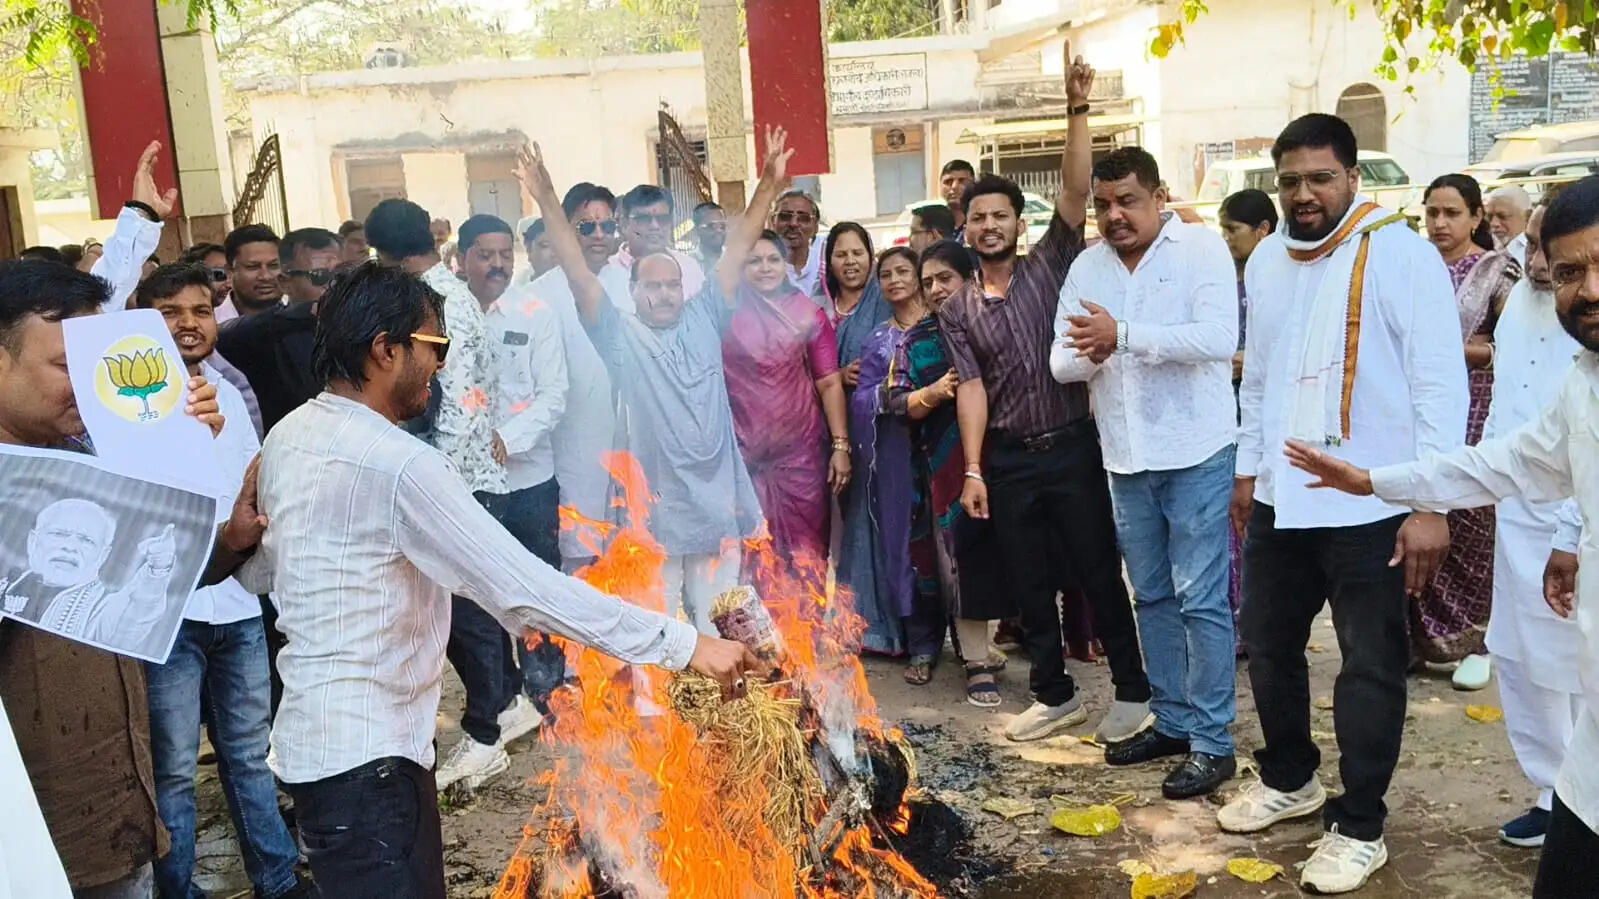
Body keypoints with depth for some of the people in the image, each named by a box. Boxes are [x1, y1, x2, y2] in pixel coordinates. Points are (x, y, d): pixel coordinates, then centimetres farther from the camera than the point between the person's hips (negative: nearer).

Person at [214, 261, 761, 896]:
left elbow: (258, 572, 16)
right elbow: (523, 587, -26)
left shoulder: (287, 439, 6)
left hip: (315, 736, 9)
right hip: (363, 754, -9)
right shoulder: (400, 465, -22)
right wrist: (685, 645, -25)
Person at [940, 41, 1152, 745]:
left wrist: (1078, 110, -20)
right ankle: (1055, 694, 25)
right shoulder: (956, 309, 6)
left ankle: (1133, 690, 17)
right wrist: (973, 469, -8)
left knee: (1099, 573, 4)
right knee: (1029, 584, 11)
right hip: (1008, 458, 3)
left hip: (1072, 446, -3)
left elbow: (1075, 191, -12)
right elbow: (971, 389, -1)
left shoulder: (1050, 265, 1)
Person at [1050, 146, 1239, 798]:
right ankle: (1172, 720, 28)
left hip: (1195, 452, -6)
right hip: (1125, 457, 6)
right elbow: (1061, 363, 6)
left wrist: (1123, 336, -22)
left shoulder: (1201, 249, -7)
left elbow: (1219, 338, -22)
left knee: (1201, 599, -3)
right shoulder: (1086, 267, 9)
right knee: (1152, 596, 15)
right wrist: (1086, 353, -17)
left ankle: (1212, 742, 7)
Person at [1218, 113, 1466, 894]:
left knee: (1369, 668, 6)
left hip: (1371, 506, -6)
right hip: (1281, 499, 7)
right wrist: (1248, 467, 18)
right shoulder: (1266, 261, 9)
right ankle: (1288, 778, 39)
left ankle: (1358, 828, 20)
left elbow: (1440, 384, -14)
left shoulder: (1400, 254, -11)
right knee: (1268, 645, 17)